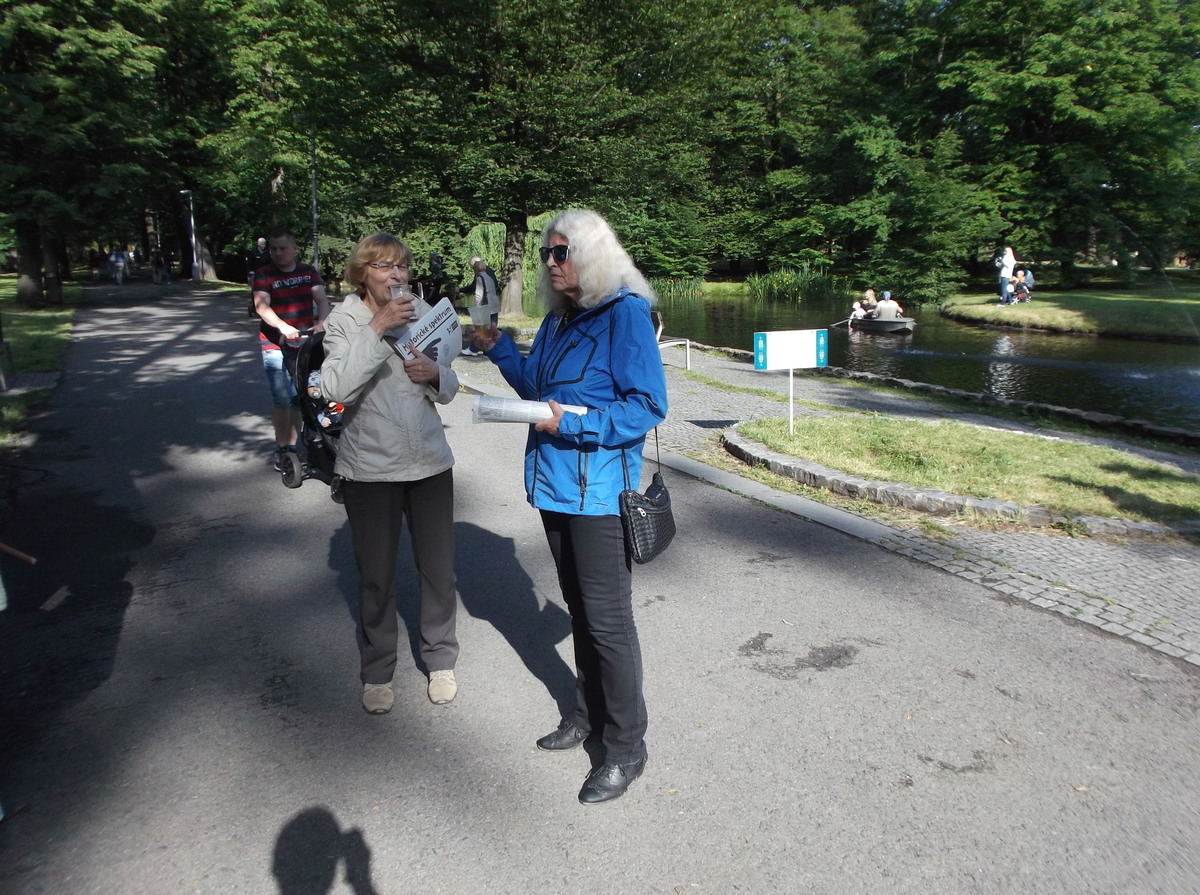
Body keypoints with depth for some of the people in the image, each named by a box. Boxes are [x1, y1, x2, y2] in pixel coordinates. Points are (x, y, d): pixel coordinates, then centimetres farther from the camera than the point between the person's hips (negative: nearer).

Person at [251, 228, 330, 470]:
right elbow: (262, 306, -15)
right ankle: (280, 447, 9)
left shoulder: (309, 272, 8)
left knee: (300, 397, 9)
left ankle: (292, 445, 22)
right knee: (282, 399, -8)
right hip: (276, 346, -3)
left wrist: (321, 323, -26)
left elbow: (321, 299, -5)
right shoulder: (263, 275, -1)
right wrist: (283, 327, -34)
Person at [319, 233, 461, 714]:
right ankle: (377, 672, 29)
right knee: (376, 577, 9)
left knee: (438, 569, 10)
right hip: (370, 467, -3)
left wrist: (437, 374, -12)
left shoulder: (423, 313, 4)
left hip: (428, 461, 3)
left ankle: (440, 660, 31)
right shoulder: (344, 321, -5)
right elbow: (336, 389, -22)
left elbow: (448, 390, 11)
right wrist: (375, 330, -26)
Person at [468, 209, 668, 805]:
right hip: (555, 485, 8)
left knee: (607, 619, 1)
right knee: (578, 607, 19)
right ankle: (589, 714, 38)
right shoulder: (557, 318, 12)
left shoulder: (625, 313, -13)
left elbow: (648, 406, -17)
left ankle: (625, 749, 17)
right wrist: (498, 349, 6)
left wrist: (571, 424, -22)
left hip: (597, 490, -8)